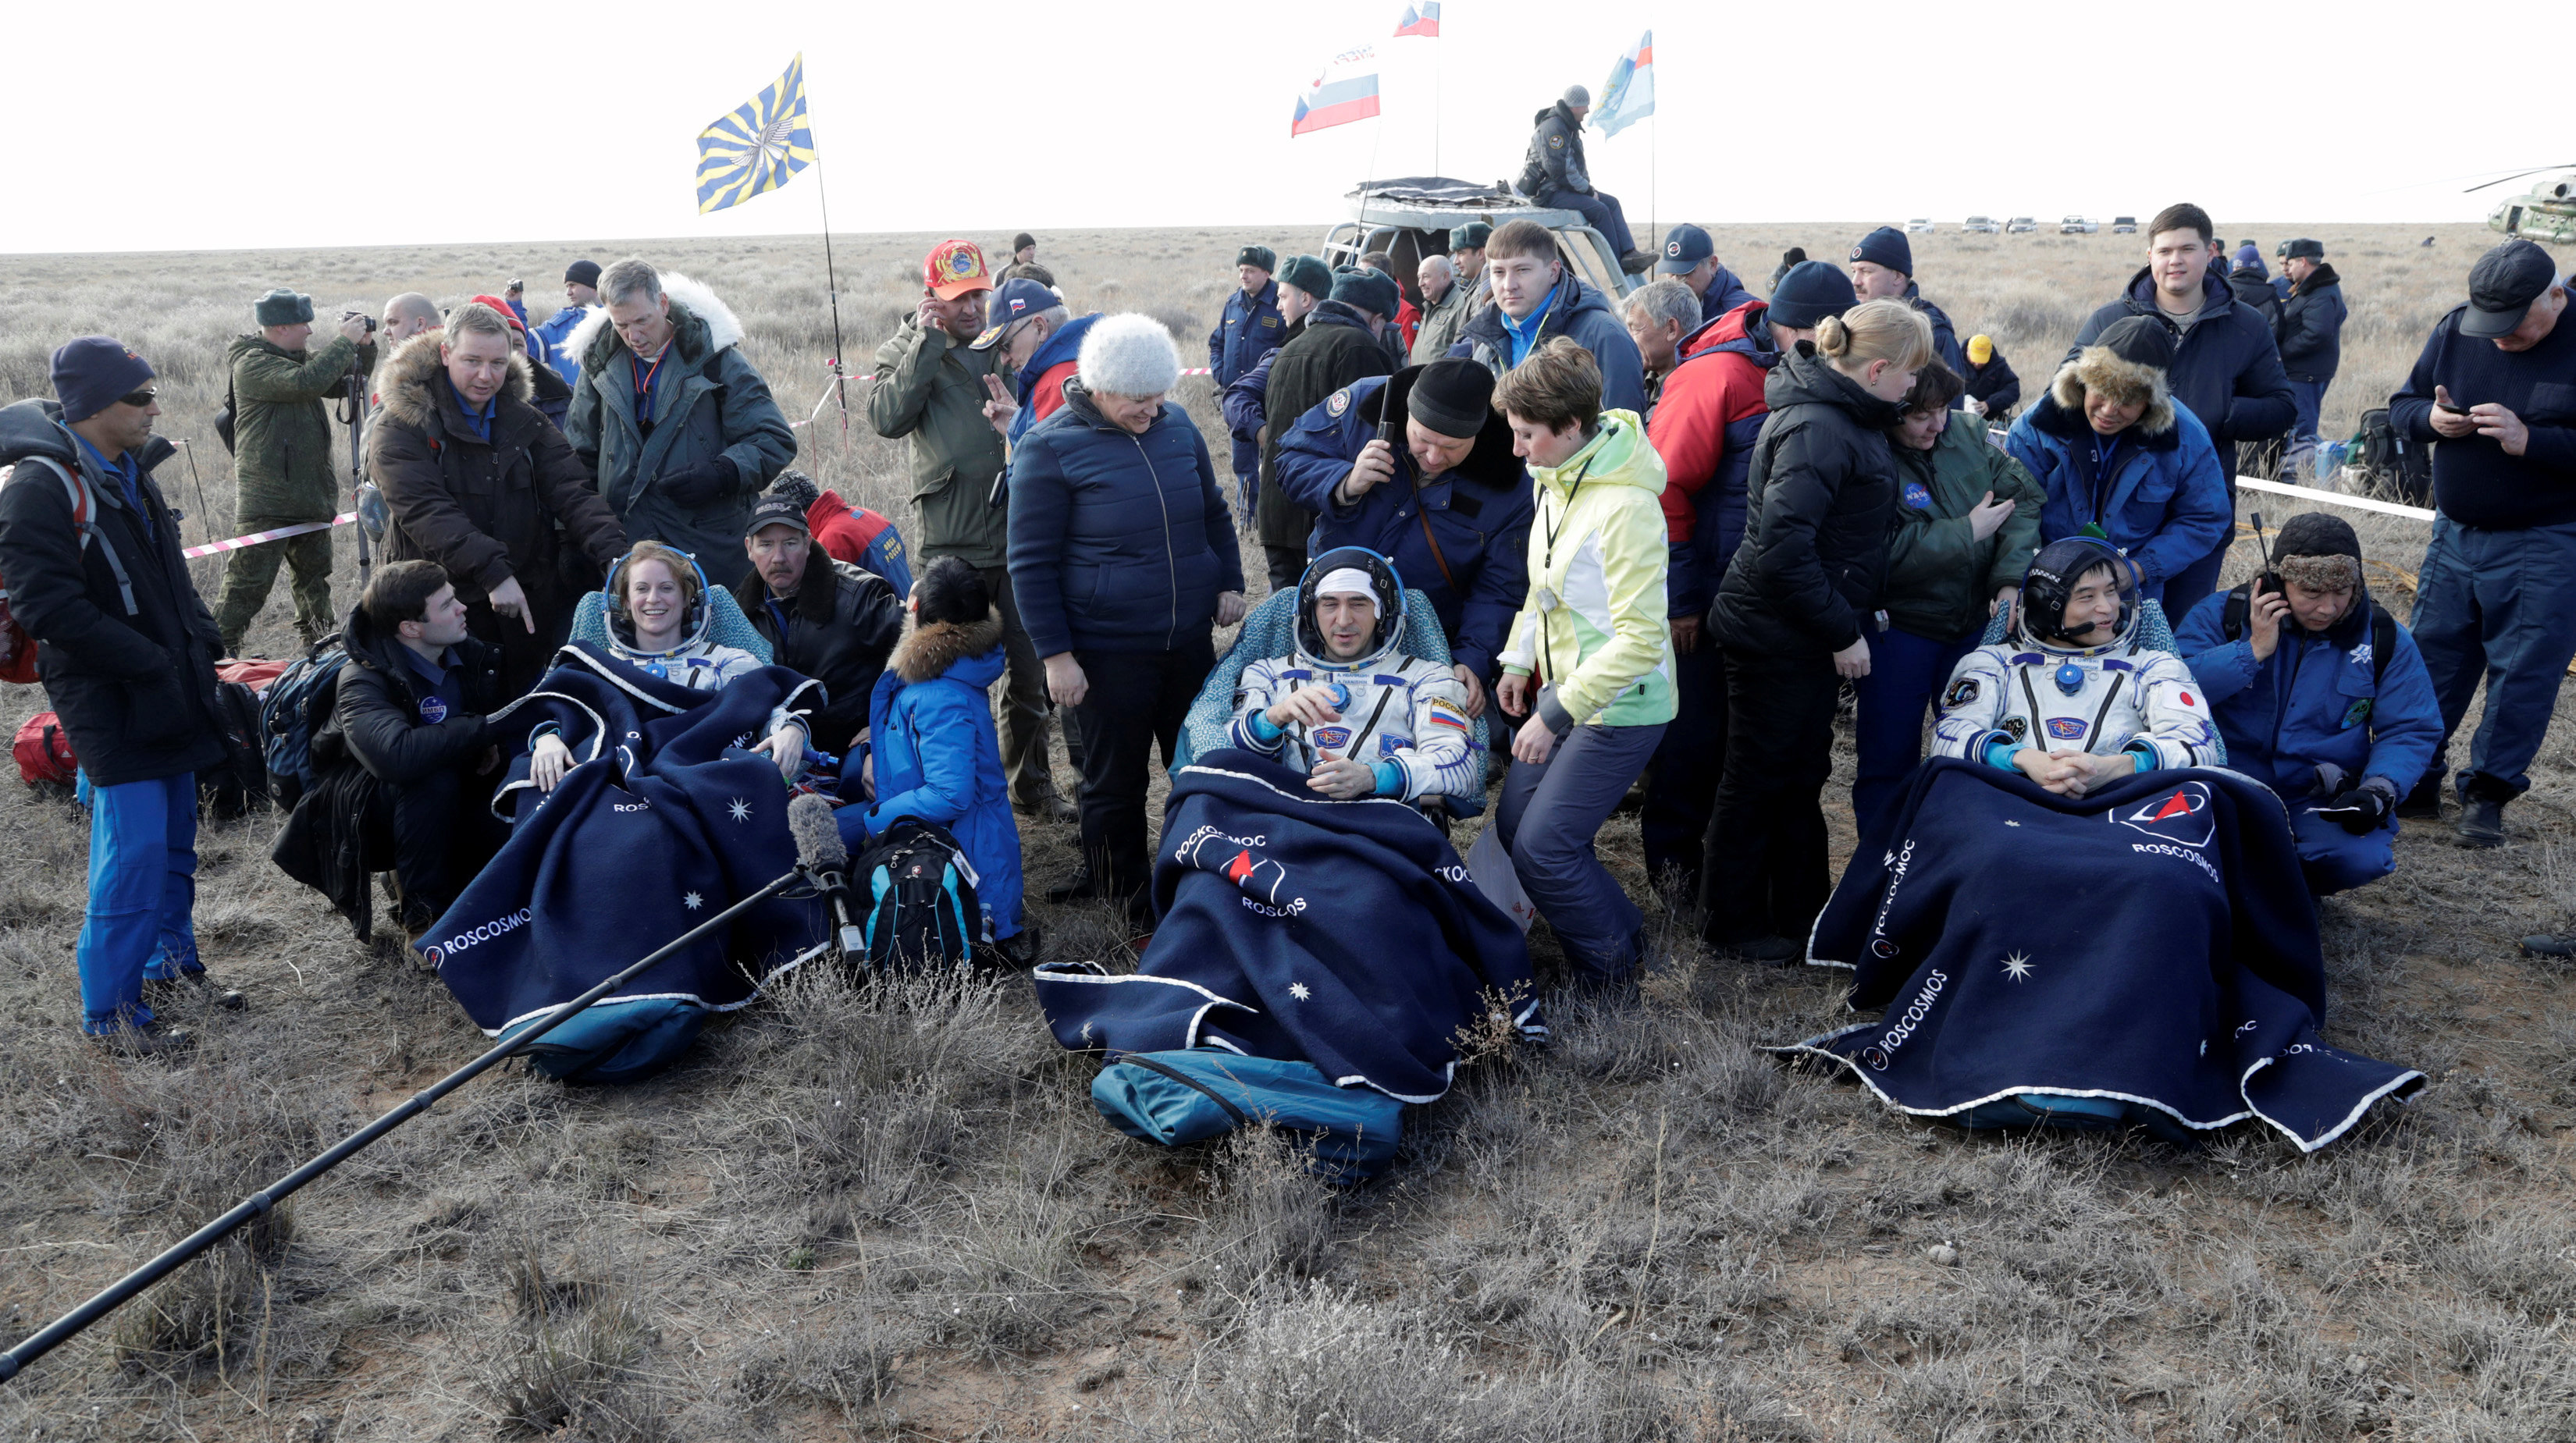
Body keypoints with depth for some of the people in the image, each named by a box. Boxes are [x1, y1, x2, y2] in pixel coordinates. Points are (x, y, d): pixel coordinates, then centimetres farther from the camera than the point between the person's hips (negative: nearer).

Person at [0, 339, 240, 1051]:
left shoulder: (131, 471, 12)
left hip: (169, 695, 9)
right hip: (109, 701, -8)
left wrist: (200, 639, 8)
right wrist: (149, 660, -21)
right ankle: (112, 1011, 2)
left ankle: (171, 963, 31)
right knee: (135, 850, -8)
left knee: (174, 837, 16)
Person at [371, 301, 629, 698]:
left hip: (529, 601, 4)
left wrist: (614, 552, -20)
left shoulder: (525, 420, 8)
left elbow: (572, 493, -2)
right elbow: (425, 512, -20)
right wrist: (491, 572, -31)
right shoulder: (401, 428, -8)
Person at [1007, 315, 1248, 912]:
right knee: (1115, 782, 7)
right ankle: (1121, 894, 24)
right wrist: (1056, 655, -12)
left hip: (1190, 640, 5)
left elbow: (1214, 512, 20)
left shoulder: (1176, 425, 5)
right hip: (1107, 655, -5)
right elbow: (1031, 563, -9)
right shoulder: (1051, 447, -11)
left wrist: (1230, 582, 10)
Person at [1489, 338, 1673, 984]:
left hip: (1620, 707, -9)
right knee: (1514, 823, 11)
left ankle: (1611, 966, 15)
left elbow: (1640, 638, -26)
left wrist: (1556, 715, -23)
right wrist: (1519, 662, 10)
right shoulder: (1557, 480, 4)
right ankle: (1623, 931, 27)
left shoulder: (1626, 507, -24)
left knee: (1542, 846, -8)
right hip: (1564, 688, 9)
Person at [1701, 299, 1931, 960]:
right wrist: (1843, 632, -21)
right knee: (1758, 778, 4)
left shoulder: (1846, 416, 8)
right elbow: (1783, 547, -28)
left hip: (1810, 632, 10)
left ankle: (1800, 908, 32)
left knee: (1803, 775, 19)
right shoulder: (1817, 430, -23)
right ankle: (1732, 921, 19)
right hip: (1775, 634, -10)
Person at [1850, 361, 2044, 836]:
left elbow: (2024, 498, 2)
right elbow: (1889, 552, -27)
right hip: (1897, 631, -5)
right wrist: (1969, 532, -18)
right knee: (1890, 761, 3)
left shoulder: (1966, 433, 0)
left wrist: (2011, 579, -12)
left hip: (1974, 620, 6)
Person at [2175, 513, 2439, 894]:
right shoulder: (2221, 615, -2)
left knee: (2360, 856, -30)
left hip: (2324, 801, 2)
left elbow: (2411, 731, 6)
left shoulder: (2384, 640, 4)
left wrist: (2377, 792, -13)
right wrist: (2253, 651, -17)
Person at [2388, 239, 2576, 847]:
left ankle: (2488, 792, 14)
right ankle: (2414, 780, 22)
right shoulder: (2455, 329, -1)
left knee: (2524, 672, 2)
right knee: (2431, 659, 10)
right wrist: (2431, 418, -14)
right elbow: (2402, 405, 8)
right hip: (2457, 534, 4)